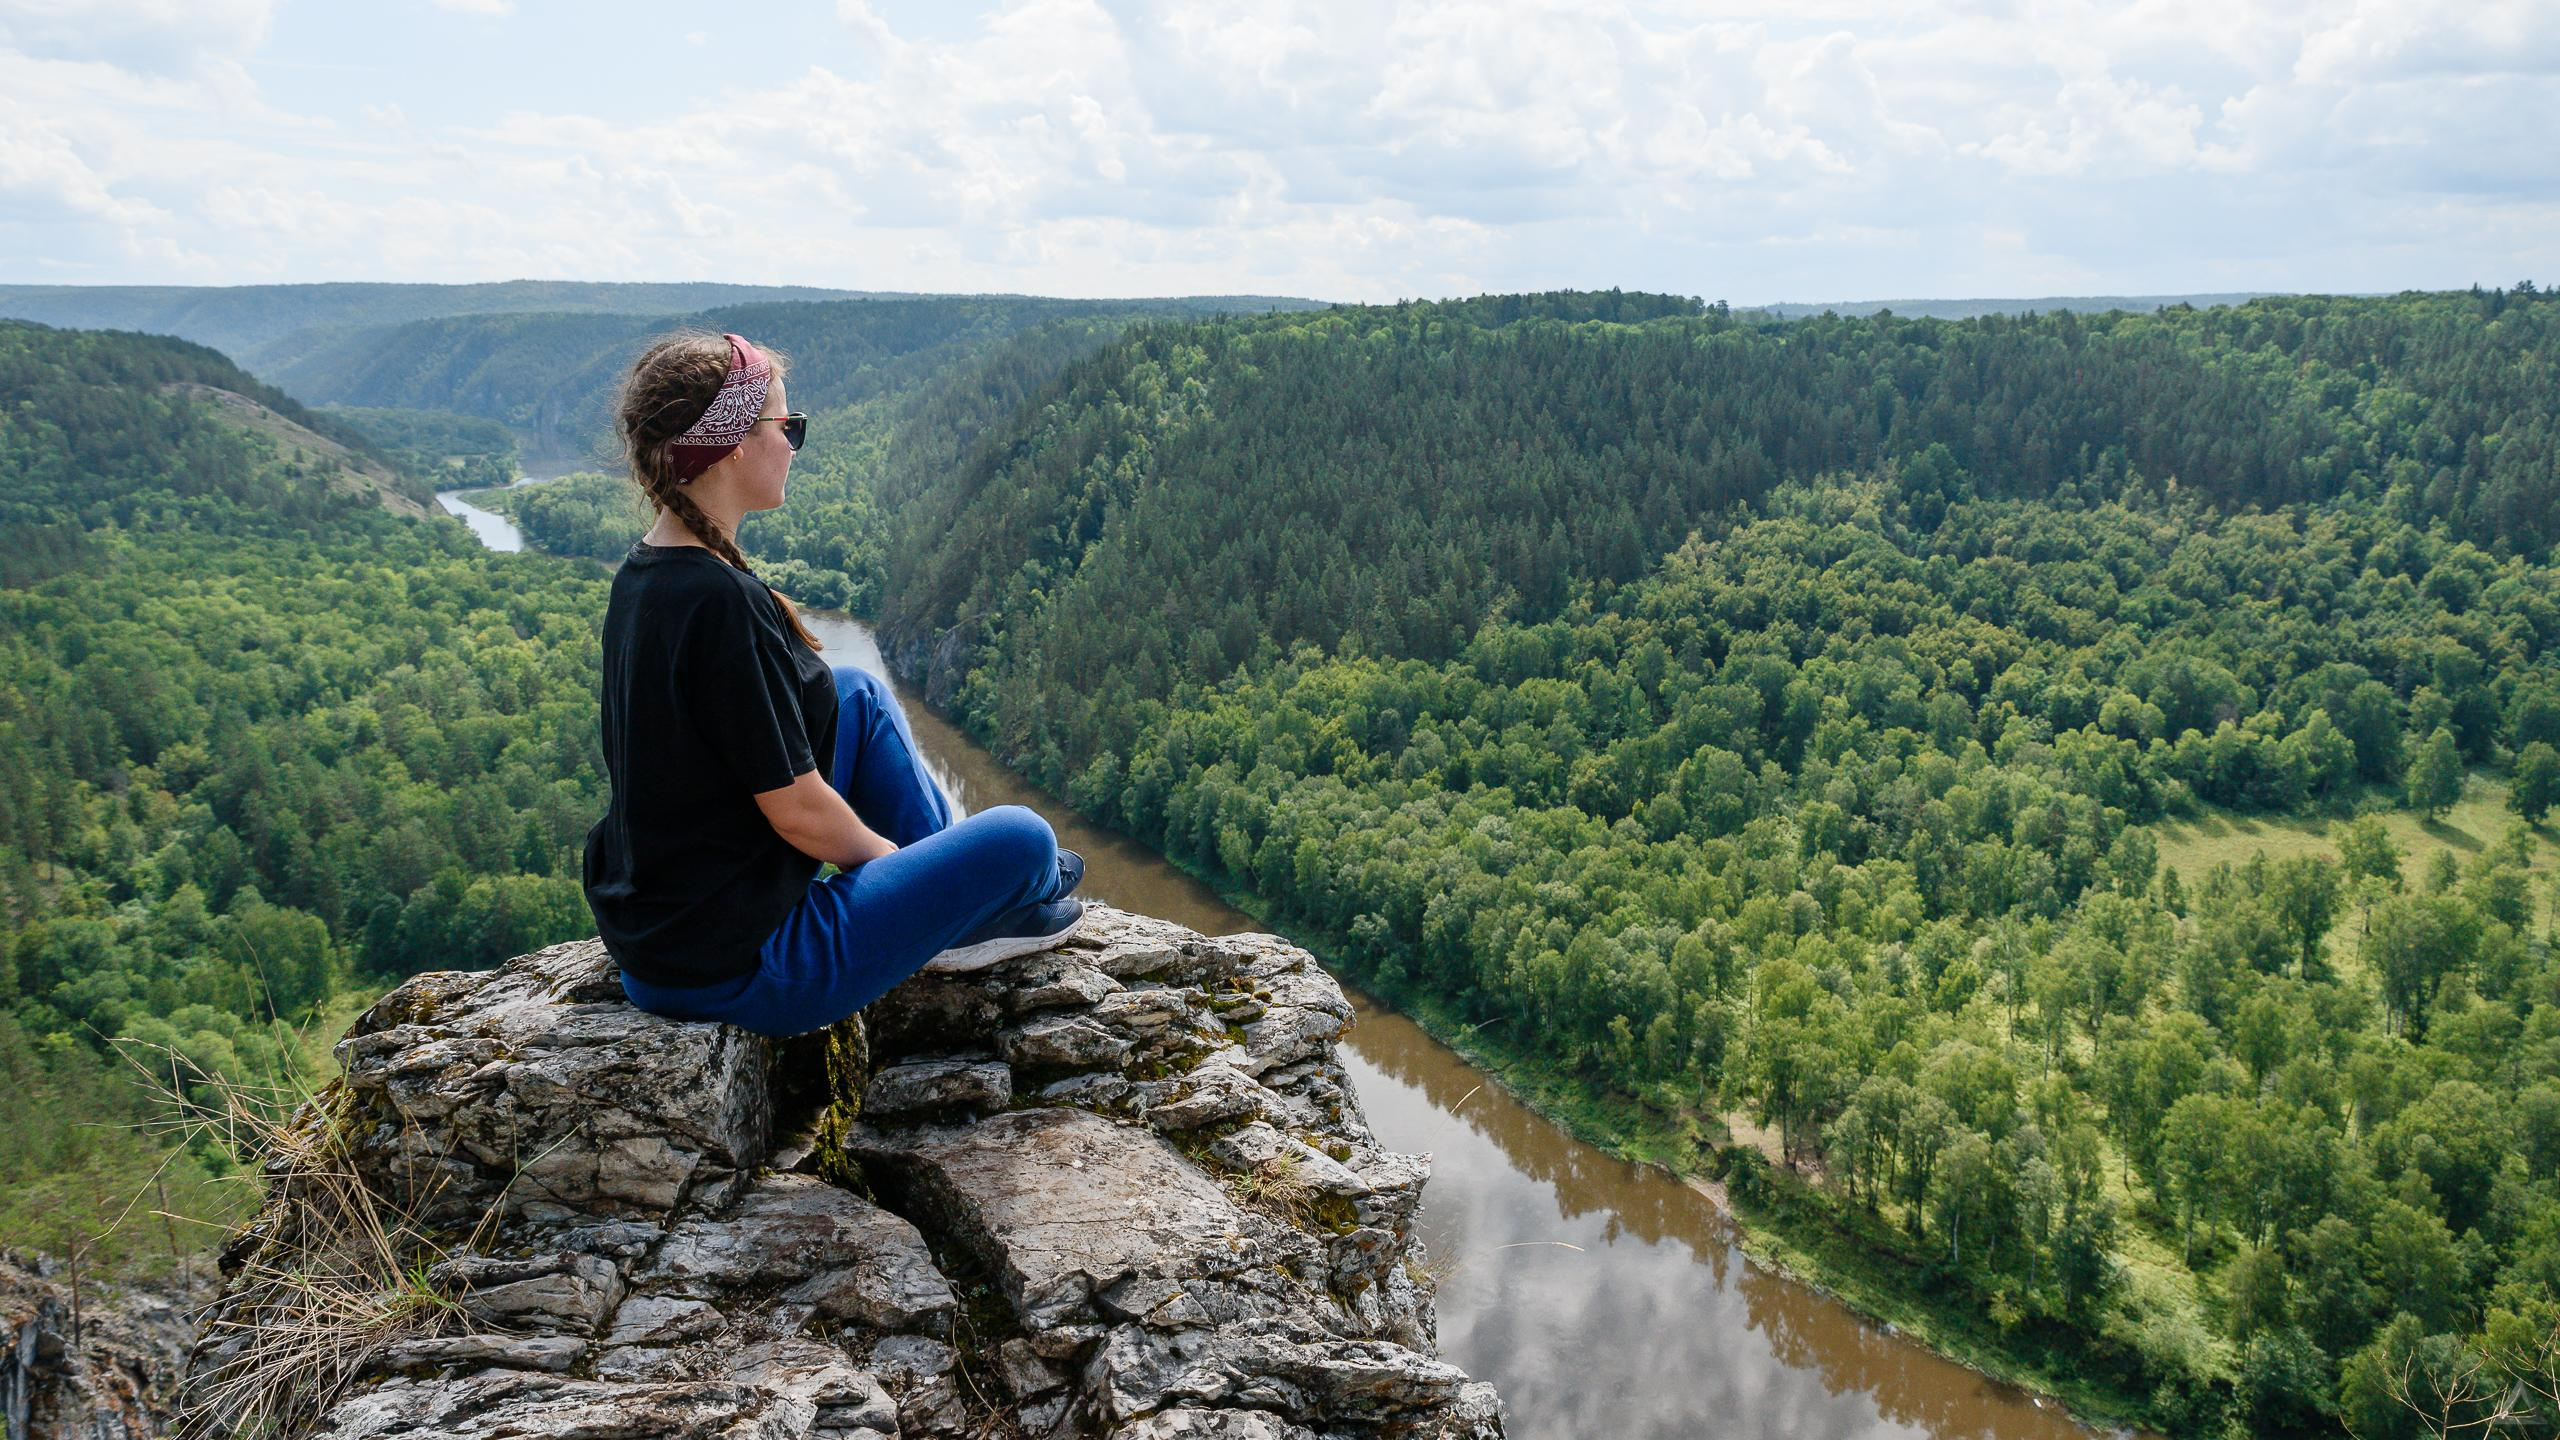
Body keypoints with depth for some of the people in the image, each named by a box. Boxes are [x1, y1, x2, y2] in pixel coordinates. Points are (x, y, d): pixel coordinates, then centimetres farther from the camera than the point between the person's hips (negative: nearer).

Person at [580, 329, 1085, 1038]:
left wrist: (882, 851, 16)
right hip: (734, 973, -9)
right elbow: (799, 812, -21)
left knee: (858, 692, 19)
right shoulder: (722, 601, -26)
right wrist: (888, 857, 0)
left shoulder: (643, 573, 3)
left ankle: (954, 888, 27)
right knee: (1021, 837, -3)